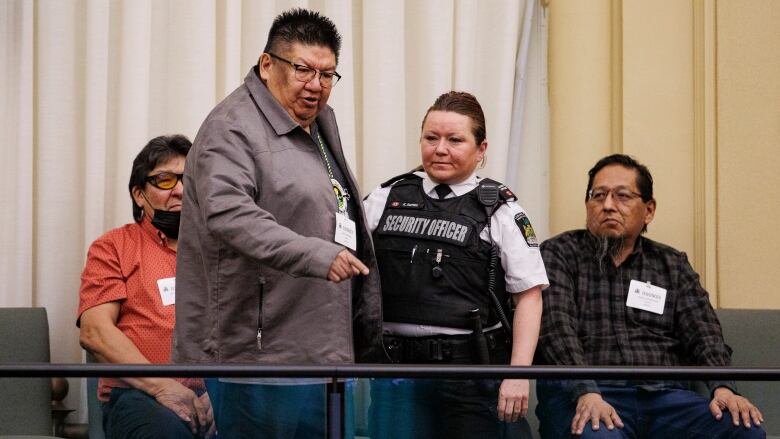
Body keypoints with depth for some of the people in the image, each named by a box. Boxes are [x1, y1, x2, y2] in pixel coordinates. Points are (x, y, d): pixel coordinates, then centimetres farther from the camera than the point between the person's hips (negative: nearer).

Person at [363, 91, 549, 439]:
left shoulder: (500, 212, 1)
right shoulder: (386, 199, 10)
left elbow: (529, 295, -1)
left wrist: (518, 374, -9)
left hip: (473, 371, -3)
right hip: (395, 366, 3)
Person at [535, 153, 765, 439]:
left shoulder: (672, 265, 21)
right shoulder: (559, 254, 10)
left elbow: (703, 333, 10)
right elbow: (557, 329, -5)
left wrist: (723, 388, -12)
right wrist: (587, 394, -23)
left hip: (666, 396, 4)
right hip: (580, 393, -4)